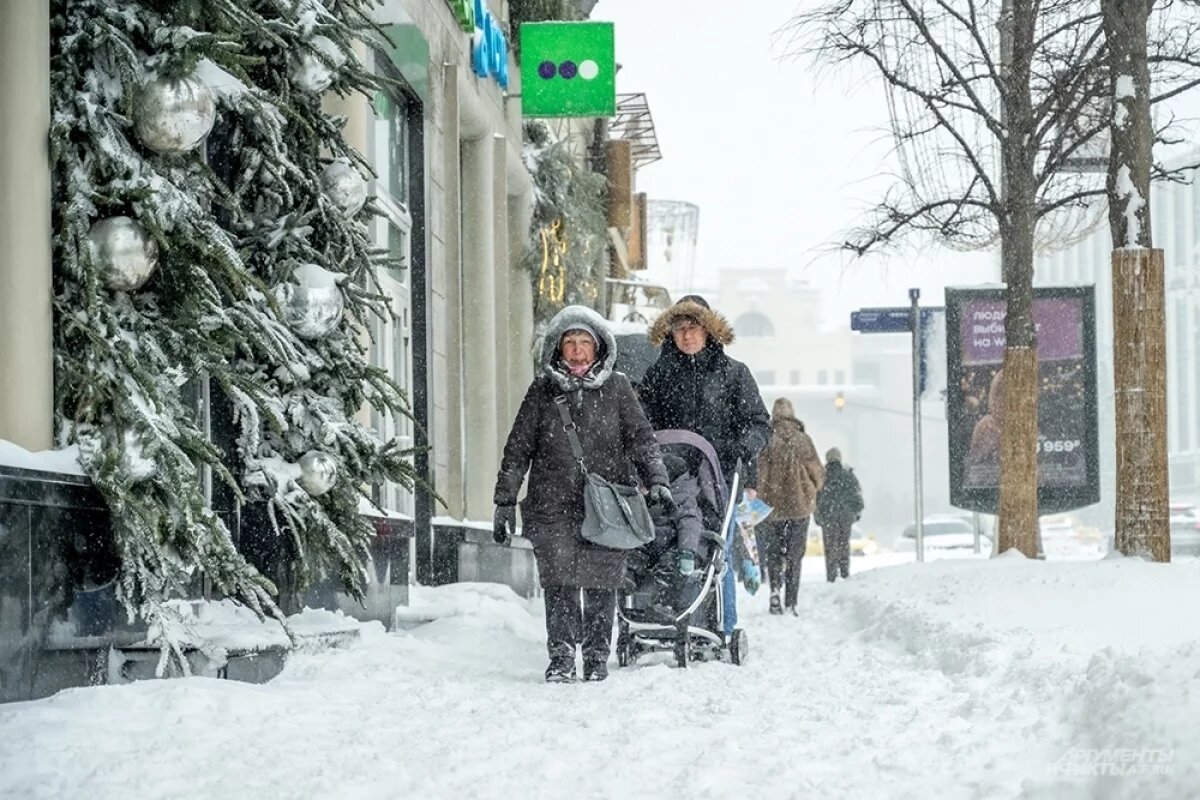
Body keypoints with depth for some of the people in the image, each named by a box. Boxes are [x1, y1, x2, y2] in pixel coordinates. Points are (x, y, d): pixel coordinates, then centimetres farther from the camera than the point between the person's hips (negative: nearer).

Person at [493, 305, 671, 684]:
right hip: (553, 505, 0)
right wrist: (505, 502, 9)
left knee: (600, 582, -1)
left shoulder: (616, 388, 9)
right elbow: (517, 450, 11)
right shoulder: (542, 391, 9)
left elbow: (641, 439, 8)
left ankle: (597, 656, 12)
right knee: (559, 582, -8)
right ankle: (561, 657, -1)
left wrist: (656, 480, -7)